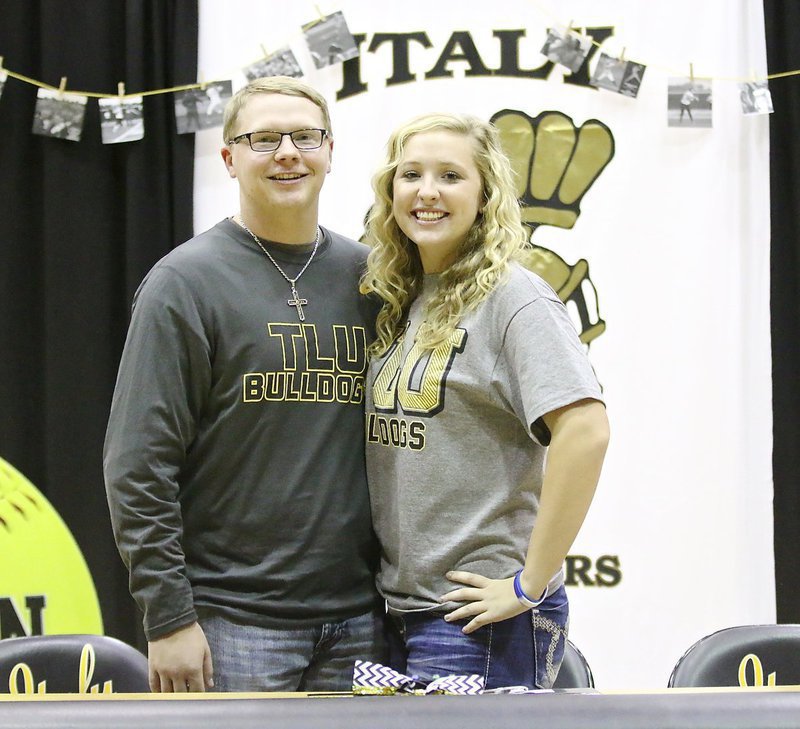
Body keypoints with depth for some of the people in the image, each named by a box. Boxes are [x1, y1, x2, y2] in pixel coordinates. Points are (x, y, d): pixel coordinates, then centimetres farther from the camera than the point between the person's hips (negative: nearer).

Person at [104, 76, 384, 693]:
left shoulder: (366, 277, 9)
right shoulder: (186, 281, -4)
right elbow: (138, 464, -8)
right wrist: (168, 616, -12)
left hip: (357, 621, 4)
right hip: (233, 621, -4)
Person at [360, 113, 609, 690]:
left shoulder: (510, 296, -11)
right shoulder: (398, 301, 11)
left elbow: (586, 431, -23)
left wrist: (530, 583, -21)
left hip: (480, 623, -7)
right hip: (399, 613, 7)